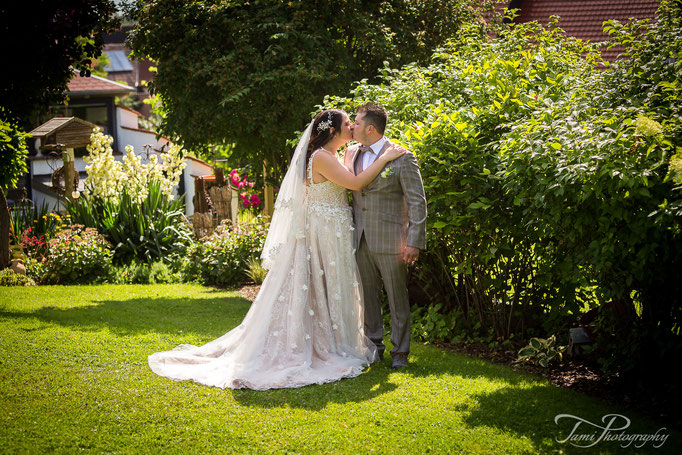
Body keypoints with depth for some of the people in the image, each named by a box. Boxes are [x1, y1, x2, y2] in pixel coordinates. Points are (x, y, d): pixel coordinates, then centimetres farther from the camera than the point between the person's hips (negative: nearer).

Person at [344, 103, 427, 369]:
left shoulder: (401, 157, -9)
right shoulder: (351, 154, 9)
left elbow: (417, 202, -9)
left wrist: (414, 241, -14)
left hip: (390, 241, -5)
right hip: (361, 239, 5)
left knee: (397, 298, 4)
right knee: (367, 295, 12)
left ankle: (400, 351, 14)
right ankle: (374, 345, 26)